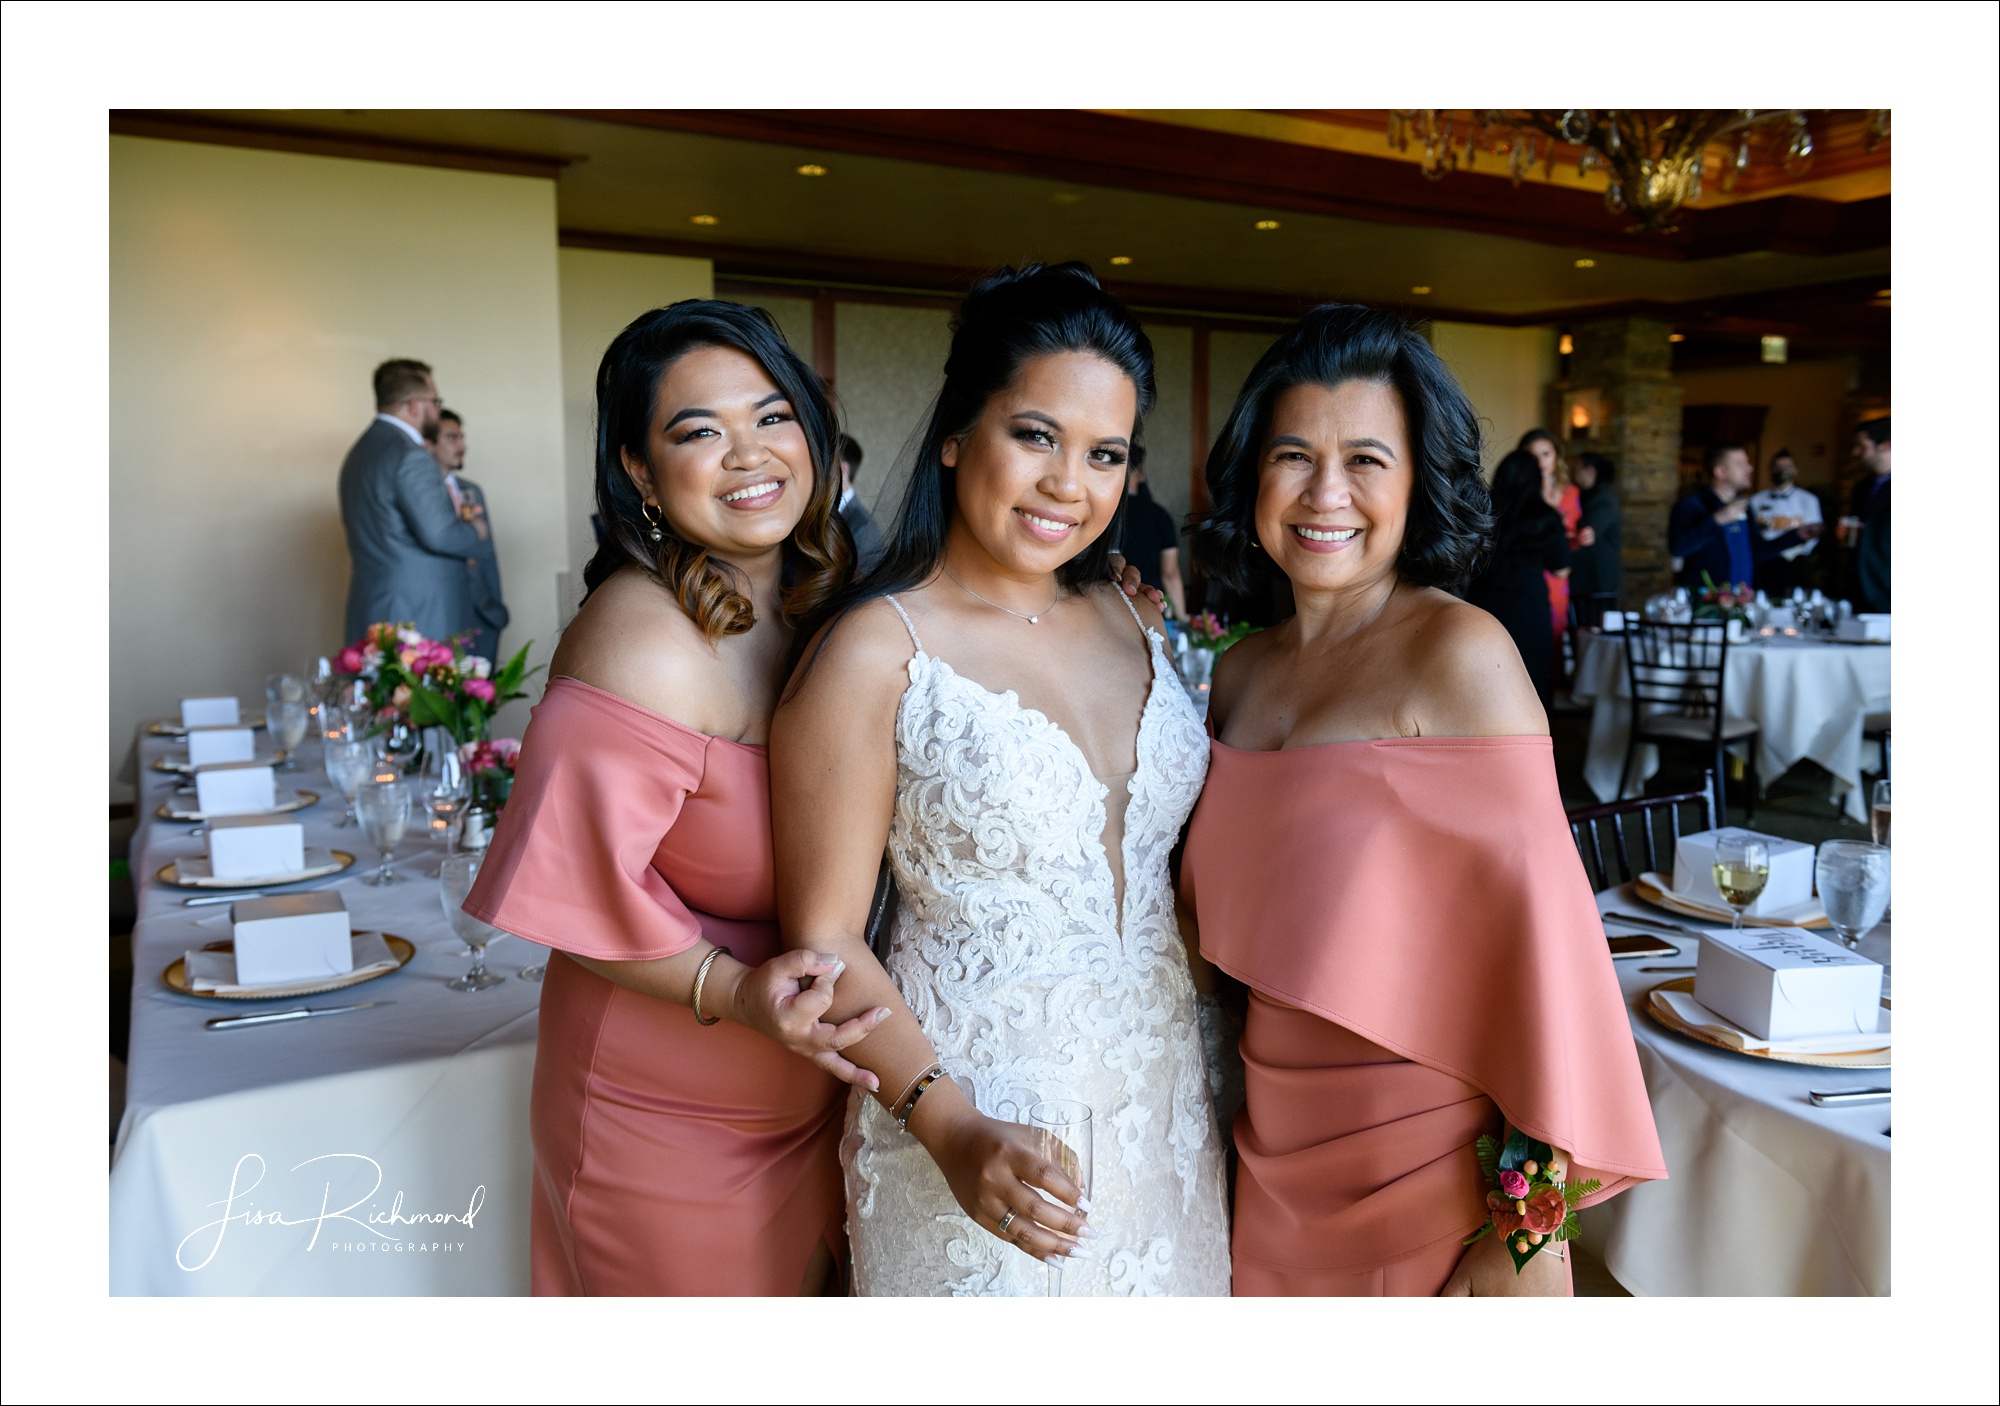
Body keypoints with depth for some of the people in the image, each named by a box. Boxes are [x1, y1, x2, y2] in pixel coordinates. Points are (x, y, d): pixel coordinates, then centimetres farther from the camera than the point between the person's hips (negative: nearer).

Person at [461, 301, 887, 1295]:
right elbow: (583, 891, -24)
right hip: (672, 1117, -6)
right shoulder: (643, 644, -28)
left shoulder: (824, 602, -4)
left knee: (803, 1286, 28)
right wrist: (733, 991, -32)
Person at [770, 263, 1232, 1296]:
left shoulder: (1131, 623, 3)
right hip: (976, 1133, -5)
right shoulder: (876, 653, -15)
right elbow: (823, 938, -14)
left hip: (1162, 1112, 6)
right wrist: (952, 1126, -23)